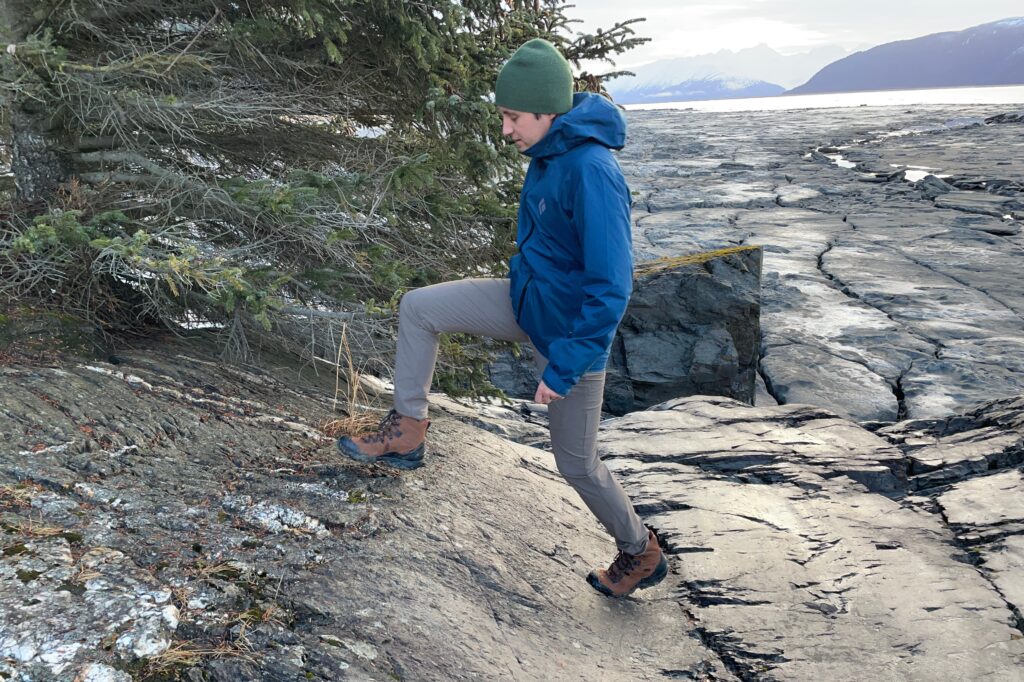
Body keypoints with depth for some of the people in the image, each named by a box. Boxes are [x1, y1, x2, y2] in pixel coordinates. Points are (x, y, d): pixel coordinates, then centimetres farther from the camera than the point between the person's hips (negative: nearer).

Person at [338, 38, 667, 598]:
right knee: (417, 308, 1)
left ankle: (641, 554, 34)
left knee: (576, 463, 8)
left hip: (570, 333, -8)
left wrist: (564, 367, -27)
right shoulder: (548, 154, -1)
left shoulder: (591, 172, -29)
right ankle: (407, 430, 13)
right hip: (525, 298, 8)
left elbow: (612, 287, -30)